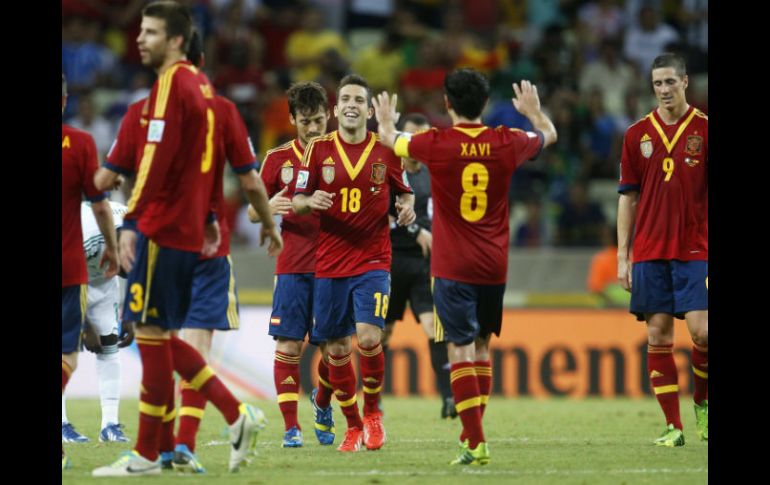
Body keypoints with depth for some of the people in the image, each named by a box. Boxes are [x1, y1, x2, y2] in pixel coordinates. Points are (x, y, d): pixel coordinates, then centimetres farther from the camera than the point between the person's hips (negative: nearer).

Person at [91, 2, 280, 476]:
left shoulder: (172, 84, -13)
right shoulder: (201, 83, 15)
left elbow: (157, 158, -20)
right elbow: (210, 158, 21)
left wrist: (131, 222, -22)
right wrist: (210, 217, 24)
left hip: (162, 226, -9)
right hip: (189, 228, 9)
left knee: (152, 334, -3)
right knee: (159, 336, 14)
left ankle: (147, 454, 1)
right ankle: (237, 414, 10)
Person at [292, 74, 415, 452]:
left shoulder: (386, 151, 2)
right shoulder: (319, 149, 2)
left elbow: (405, 193, 15)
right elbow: (296, 201, 4)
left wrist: (406, 208, -8)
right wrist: (310, 201, -18)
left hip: (372, 261, -1)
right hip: (329, 264, 1)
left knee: (368, 337, -18)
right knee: (337, 349, 4)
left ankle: (373, 412, 7)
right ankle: (353, 426, 21)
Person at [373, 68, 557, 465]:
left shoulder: (436, 144, -10)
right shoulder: (507, 143, -1)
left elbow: (390, 139, 11)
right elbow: (548, 135, 22)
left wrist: (385, 120, 35)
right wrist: (533, 110, 44)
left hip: (453, 268, -4)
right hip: (494, 267, 4)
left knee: (461, 350, -5)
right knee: (481, 347, 17)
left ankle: (475, 442, -14)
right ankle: (473, 432, 23)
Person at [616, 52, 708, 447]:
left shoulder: (703, 129, 1)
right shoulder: (637, 135, 7)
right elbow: (628, 197, 10)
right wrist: (623, 256, 5)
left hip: (694, 250, -2)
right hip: (649, 251, 2)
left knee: (700, 329, -12)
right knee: (658, 335, -1)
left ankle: (701, 401, 15)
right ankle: (673, 426, 4)